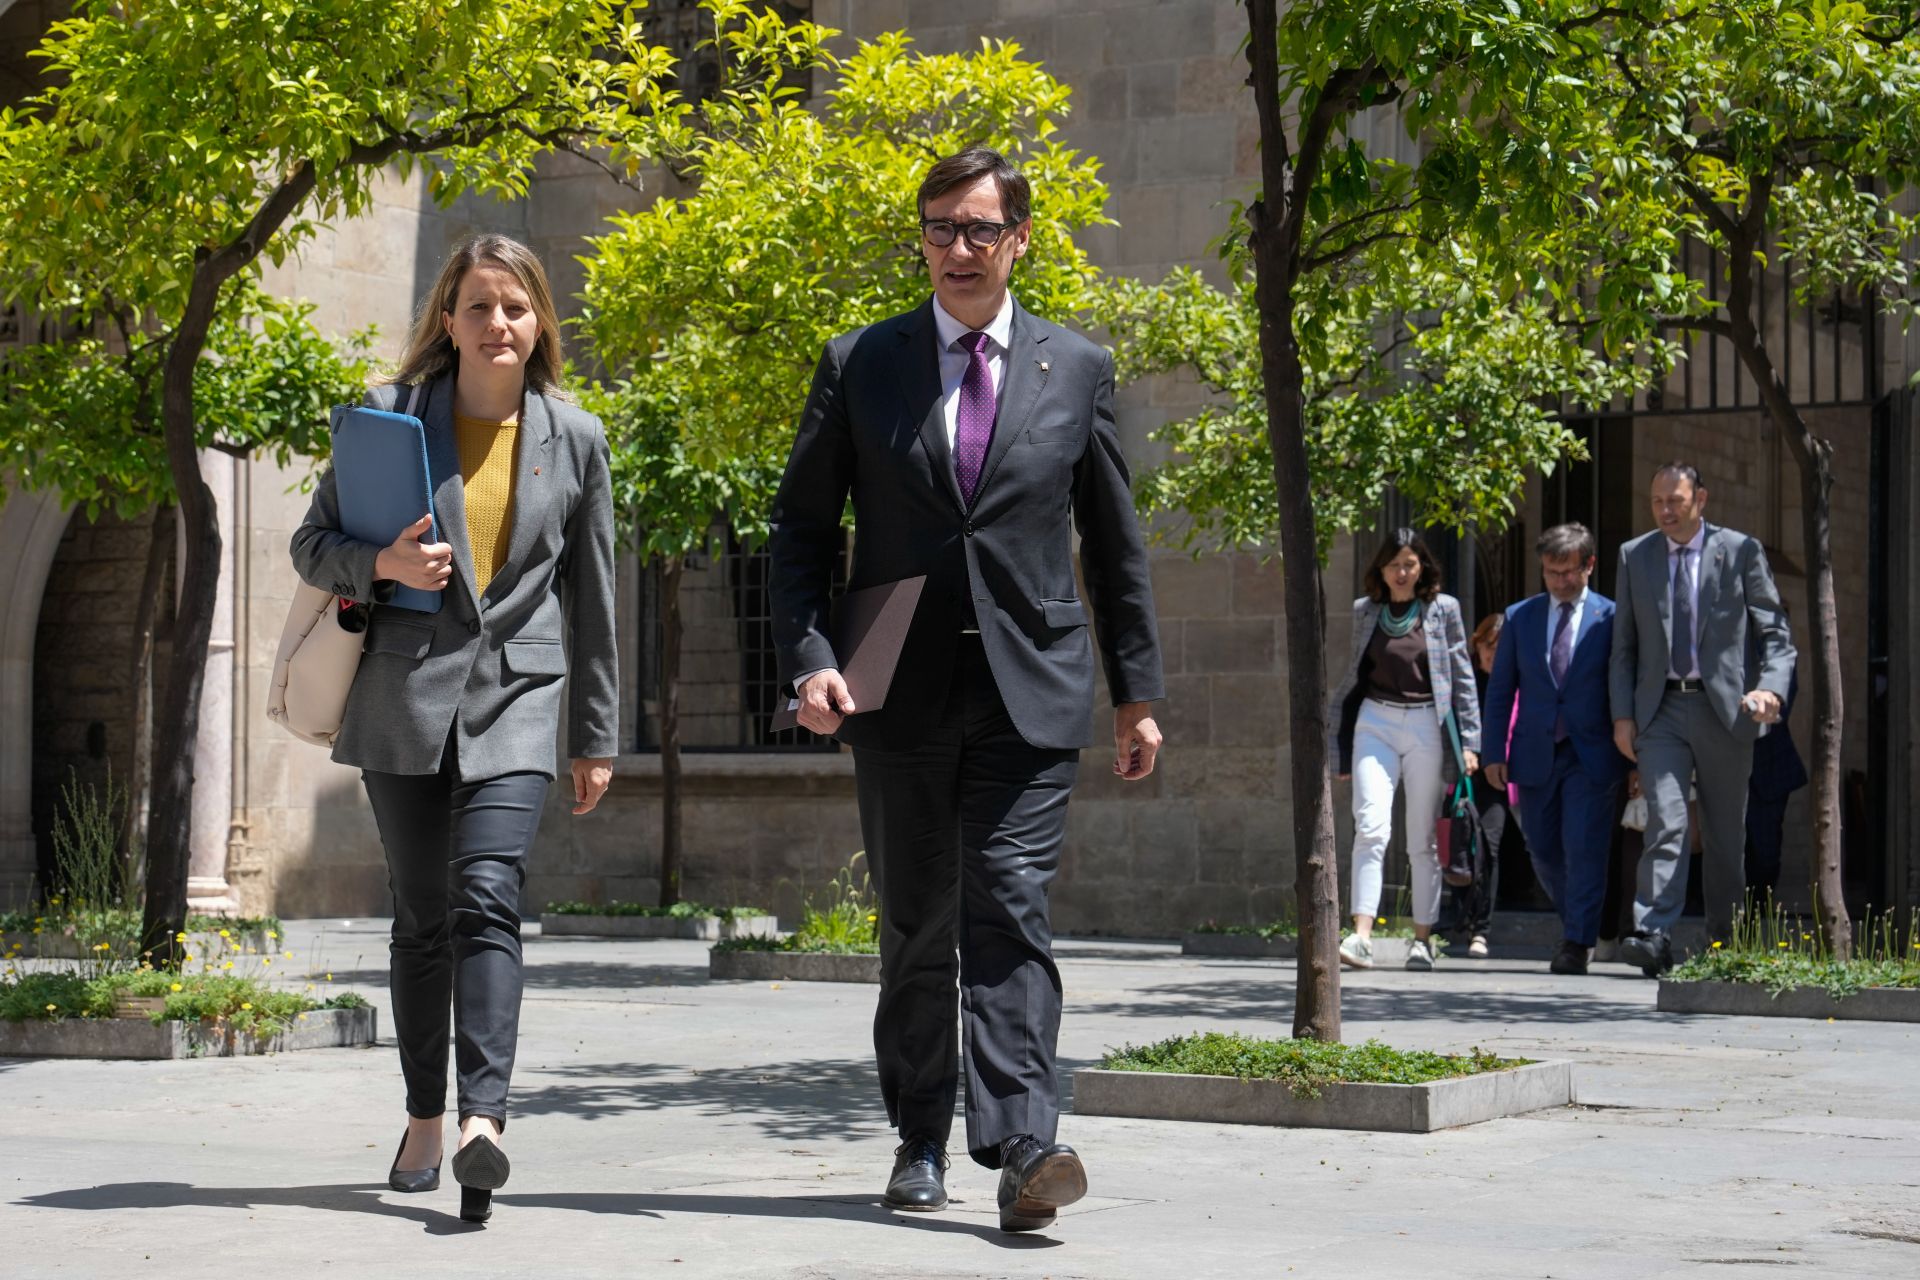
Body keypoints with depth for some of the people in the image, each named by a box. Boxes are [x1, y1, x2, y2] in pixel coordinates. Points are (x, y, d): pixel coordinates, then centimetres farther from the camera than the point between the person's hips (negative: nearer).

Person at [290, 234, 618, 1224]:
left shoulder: (573, 439, 7)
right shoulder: (391, 415, 4)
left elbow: (590, 599, 12)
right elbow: (312, 543, 7)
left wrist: (596, 737, 13)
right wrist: (380, 564, -15)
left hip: (514, 700, -1)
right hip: (404, 696, 1)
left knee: (487, 899, -17)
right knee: (420, 917, 6)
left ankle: (483, 1119, -28)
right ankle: (423, 1122, 19)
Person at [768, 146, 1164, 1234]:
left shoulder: (1079, 369, 8)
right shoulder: (860, 365, 7)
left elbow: (1116, 544, 12)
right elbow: (802, 527, 7)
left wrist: (1138, 692, 9)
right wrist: (809, 657, -8)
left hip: (1030, 692, -1)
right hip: (901, 692, 1)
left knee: (1011, 910, -12)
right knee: (916, 927, 8)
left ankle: (1023, 1147, -18)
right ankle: (922, 1144, 19)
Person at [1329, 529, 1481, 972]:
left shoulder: (1443, 609, 4)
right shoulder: (1365, 611, 10)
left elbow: (1462, 676, 6)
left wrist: (1468, 741, 0)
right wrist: (1337, 734, 16)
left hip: (1426, 725, -1)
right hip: (1375, 723, 1)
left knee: (1423, 839, 5)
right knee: (1371, 827, -14)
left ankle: (1422, 939, 12)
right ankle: (1361, 937, -20)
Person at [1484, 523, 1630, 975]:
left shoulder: (1611, 617, -1)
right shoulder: (1520, 617, 8)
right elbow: (1500, 688, 10)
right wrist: (1494, 752, 3)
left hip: (1592, 756, -4)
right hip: (1536, 755, 4)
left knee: (1584, 849, -11)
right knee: (1544, 853, 10)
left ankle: (1577, 945, -6)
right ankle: (1576, 926, 30)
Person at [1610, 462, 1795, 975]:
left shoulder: (1742, 552, 2)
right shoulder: (1634, 556, 10)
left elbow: (1775, 633, 2)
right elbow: (1625, 644, 12)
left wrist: (1771, 686, -16)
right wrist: (1623, 715, 3)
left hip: (1724, 709, -1)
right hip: (1661, 709, 1)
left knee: (1726, 834, 6)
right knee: (1665, 822, -14)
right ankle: (1653, 937, -23)